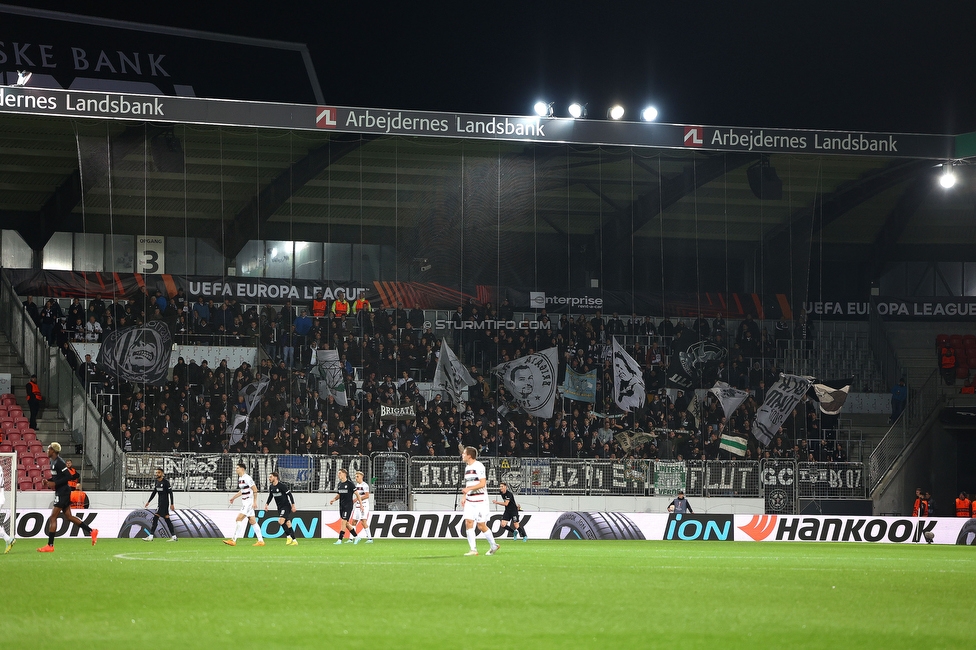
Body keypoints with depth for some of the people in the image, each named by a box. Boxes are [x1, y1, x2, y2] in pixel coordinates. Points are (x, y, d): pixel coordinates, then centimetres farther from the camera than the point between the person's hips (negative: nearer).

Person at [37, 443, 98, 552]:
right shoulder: (53, 461, 12)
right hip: (60, 492, 10)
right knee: (68, 516, 14)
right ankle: (92, 531, 19)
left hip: (63, 493, -10)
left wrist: (55, 484, -22)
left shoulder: (59, 463, -18)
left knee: (53, 518, -9)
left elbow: (68, 476, -22)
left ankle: (50, 545, -7)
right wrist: (49, 481, 7)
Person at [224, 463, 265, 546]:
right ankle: (261, 540, 12)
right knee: (253, 521, 10)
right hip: (244, 502, 10)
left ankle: (234, 540, -16)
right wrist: (233, 498, 23)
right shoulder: (240, 478, 14)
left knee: (239, 519, -14)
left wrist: (254, 502, -20)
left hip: (249, 501, -10)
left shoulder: (247, 478, -16)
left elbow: (255, 489, -17)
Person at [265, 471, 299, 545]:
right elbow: (270, 496, 21)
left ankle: (288, 537, -9)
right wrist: (267, 504, 8)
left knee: (281, 521, -23)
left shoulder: (282, 486, -16)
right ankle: (294, 541, 12)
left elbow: (290, 495, -14)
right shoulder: (271, 487, 6)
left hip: (286, 506, -7)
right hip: (279, 507, 7)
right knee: (287, 524, 8)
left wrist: (293, 505, -15)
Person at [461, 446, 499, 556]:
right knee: (468, 522, -6)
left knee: (481, 526, -4)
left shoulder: (479, 466, -13)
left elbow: (482, 483, -18)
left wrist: (469, 489, -23)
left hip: (480, 500, -8)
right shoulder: (467, 467, 15)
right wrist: (464, 496, 16)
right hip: (470, 501, 8)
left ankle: (493, 546, 17)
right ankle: (473, 549, -4)